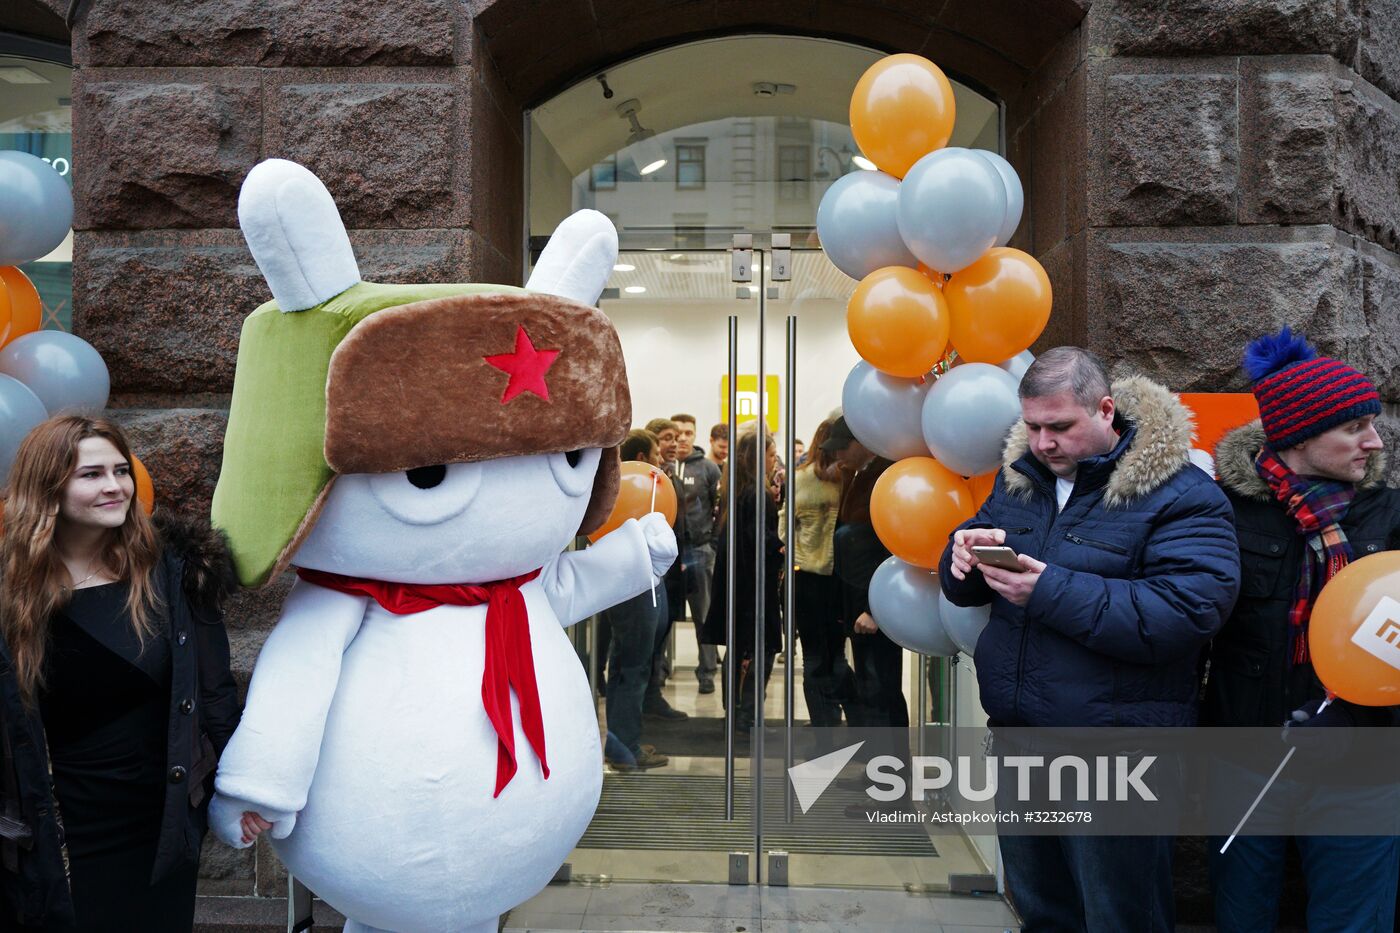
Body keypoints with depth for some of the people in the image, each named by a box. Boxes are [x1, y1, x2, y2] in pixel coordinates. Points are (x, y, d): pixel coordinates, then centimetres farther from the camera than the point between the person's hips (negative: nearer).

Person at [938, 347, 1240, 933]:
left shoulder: (1180, 496, -13)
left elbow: (1187, 613, -26)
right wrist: (966, 559, -12)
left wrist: (1051, 592, -29)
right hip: (1016, 731, 6)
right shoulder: (1021, 477, 7)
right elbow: (962, 588, 13)